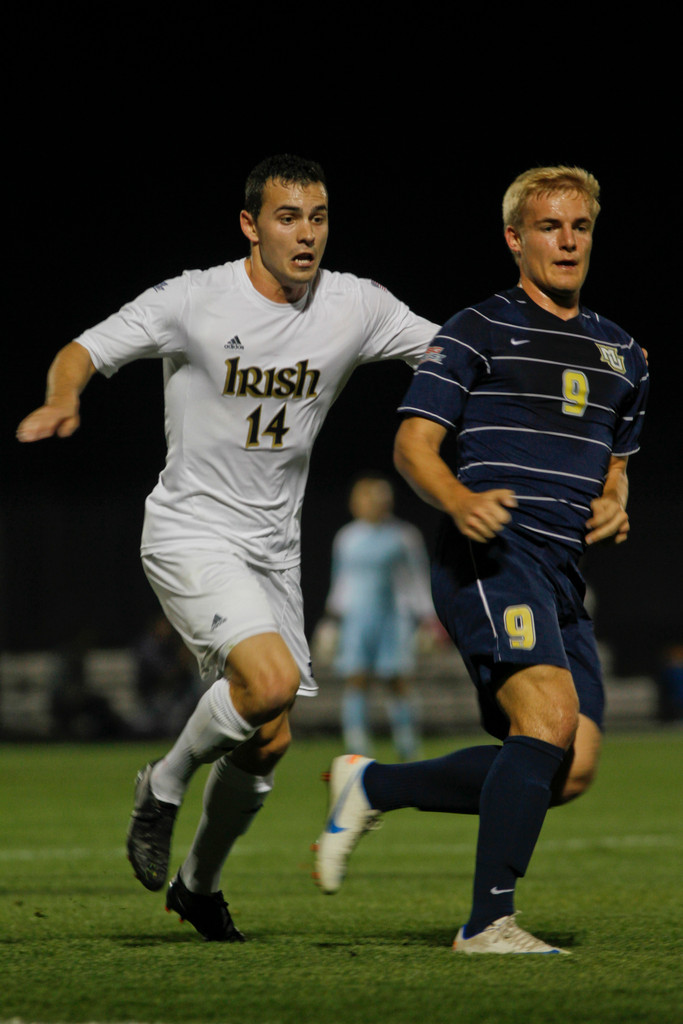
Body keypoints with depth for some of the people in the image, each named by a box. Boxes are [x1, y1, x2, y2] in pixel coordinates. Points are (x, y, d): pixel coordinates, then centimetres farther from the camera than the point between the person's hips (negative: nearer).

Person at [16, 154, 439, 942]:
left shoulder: (356, 308, -1)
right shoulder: (195, 301, -13)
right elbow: (85, 351, -13)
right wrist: (63, 399, -37)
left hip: (274, 550, 5)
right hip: (191, 535, -5)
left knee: (267, 743, 6)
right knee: (272, 680, -28)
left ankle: (199, 882, 32)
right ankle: (163, 787, 0)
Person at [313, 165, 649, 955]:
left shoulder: (621, 355, 22)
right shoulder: (478, 333, 2)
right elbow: (412, 444, -3)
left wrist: (614, 505, 9)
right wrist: (460, 501, -23)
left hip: (563, 574, 7)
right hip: (491, 558, -7)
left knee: (570, 770, -3)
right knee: (550, 715, -27)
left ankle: (373, 787, 16)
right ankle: (488, 921, -22)